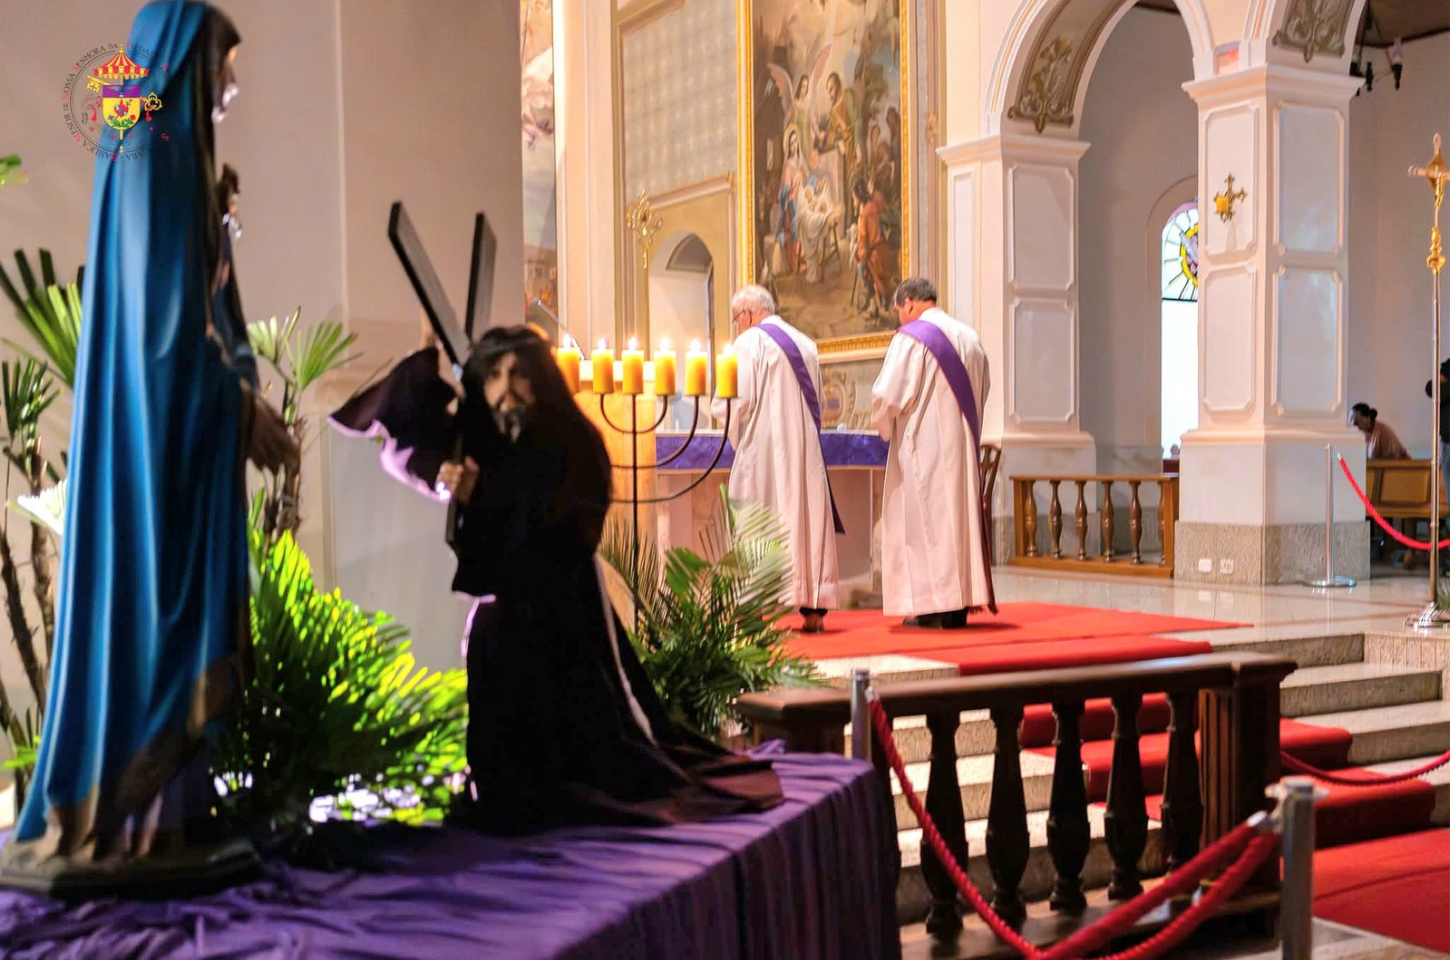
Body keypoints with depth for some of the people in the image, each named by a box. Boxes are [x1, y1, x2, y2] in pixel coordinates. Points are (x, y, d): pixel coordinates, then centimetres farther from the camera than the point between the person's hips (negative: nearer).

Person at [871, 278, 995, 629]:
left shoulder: (910, 338, -12)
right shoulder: (969, 337, 9)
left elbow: (888, 394, -15)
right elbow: (980, 392, 17)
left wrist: (885, 426, 3)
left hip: (922, 445, -6)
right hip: (962, 444, 7)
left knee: (923, 520, -1)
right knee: (960, 514, 10)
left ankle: (932, 608, -2)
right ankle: (960, 604, 12)